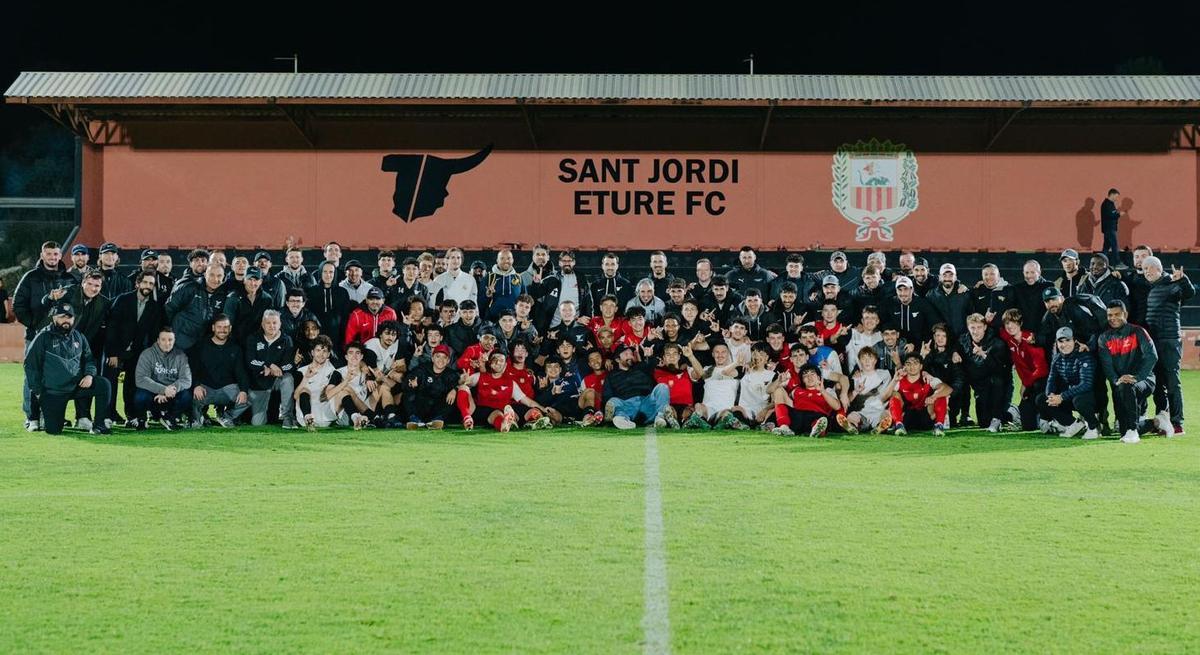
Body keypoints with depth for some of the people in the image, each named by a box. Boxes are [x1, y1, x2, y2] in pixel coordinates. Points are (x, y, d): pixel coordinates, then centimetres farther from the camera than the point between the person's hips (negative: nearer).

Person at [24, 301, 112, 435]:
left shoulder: (78, 337, 8)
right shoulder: (43, 337, -6)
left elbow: (89, 358, 17)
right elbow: (30, 365, -4)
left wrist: (89, 374, -5)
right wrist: (37, 391, -5)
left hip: (76, 385, 4)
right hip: (52, 392, -4)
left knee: (104, 385, -19)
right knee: (53, 430, -8)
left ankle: (99, 425, -9)